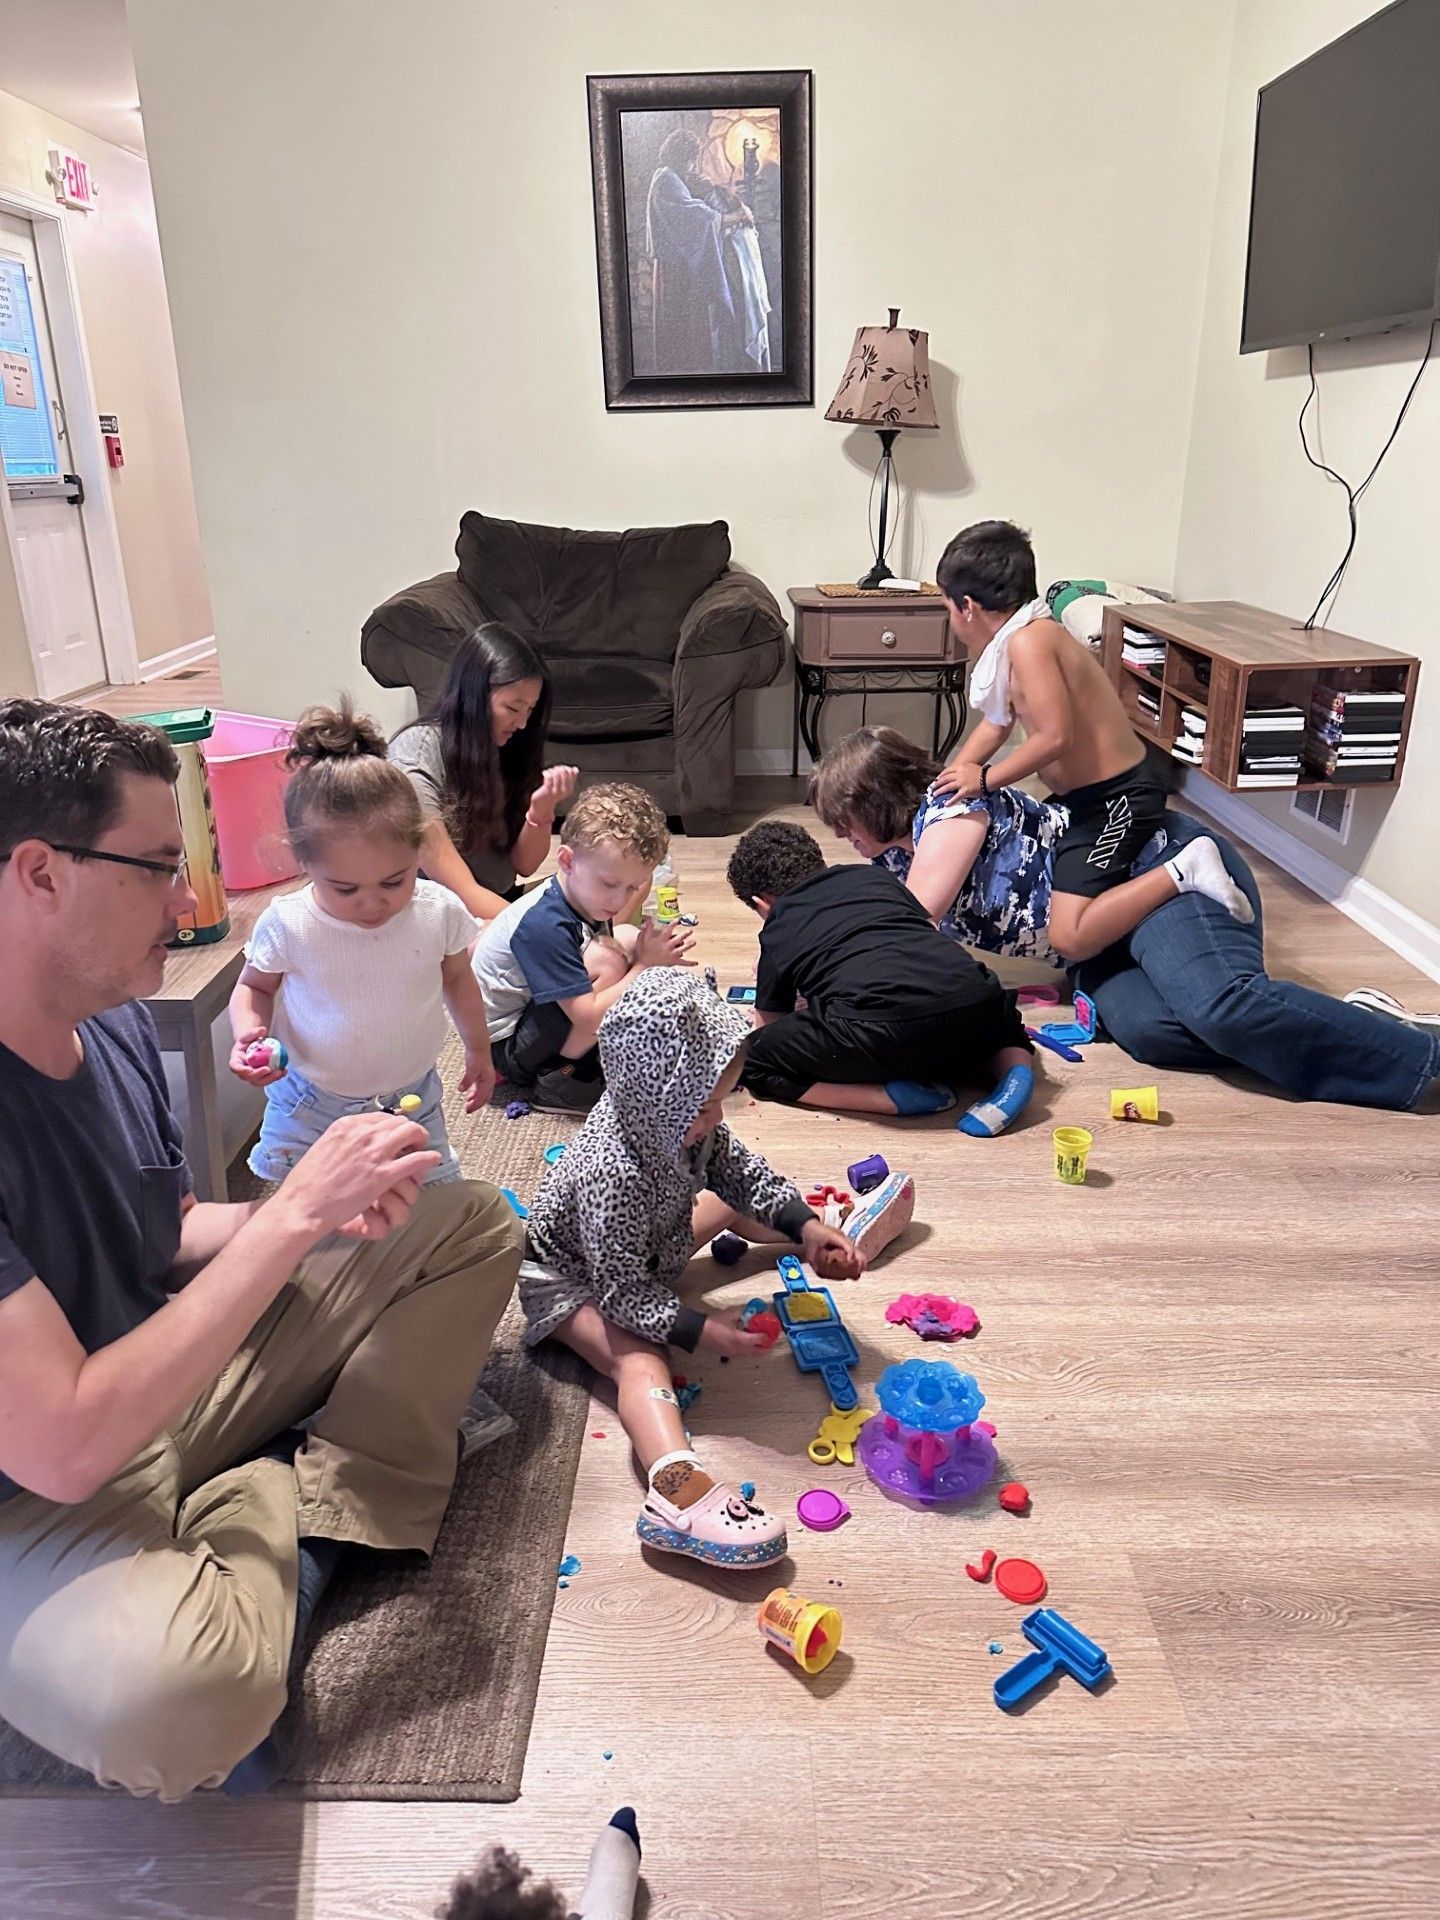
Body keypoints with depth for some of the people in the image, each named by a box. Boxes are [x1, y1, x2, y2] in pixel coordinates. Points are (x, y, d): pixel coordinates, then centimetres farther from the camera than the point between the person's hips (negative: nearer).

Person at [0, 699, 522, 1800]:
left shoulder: (117, 1022, -5)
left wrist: (318, 1215, -12)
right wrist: (292, 1216, -29)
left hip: (170, 1373, 8)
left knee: (471, 1222, 6)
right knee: (176, 1695, -39)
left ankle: (318, 1511, -5)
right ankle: (259, 1538, -5)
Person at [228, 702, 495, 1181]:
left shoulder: (439, 912, -14)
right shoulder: (287, 925, -20)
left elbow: (457, 978, 6)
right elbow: (253, 986, -1)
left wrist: (478, 1049, 16)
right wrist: (248, 1031, -22)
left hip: (412, 1101, 2)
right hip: (309, 1107, -1)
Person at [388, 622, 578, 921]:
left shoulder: (504, 748, 2)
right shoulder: (415, 758, -17)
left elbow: (523, 865, 4)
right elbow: (461, 893, -21)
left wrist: (541, 809, -15)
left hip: (500, 905, 6)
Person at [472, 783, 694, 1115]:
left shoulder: (583, 896, -5)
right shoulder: (545, 925, -32)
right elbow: (589, 1019, -32)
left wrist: (656, 955, -14)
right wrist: (645, 966, -24)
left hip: (532, 1012, 9)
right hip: (506, 1047, -9)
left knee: (628, 940, 4)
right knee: (605, 961, -29)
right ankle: (556, 1079, -14)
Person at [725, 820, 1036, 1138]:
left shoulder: (777, 933, 21)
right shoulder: (876, 877, 30)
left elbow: (772, 1022, 31)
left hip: (882, 1031, -5)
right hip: (974, 1001, 5)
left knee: (752, 1060, 14)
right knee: (1000, 1013, 42)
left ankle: (903, 1097, -1)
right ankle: (1015, 1067, 5)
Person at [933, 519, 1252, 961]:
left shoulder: (1028, 641, -20)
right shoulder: (1026, 637, 10)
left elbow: (1055, 737, -28)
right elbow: (997, 724, 18)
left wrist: (985, 778, -17)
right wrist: (949, 779, 13)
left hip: (1116, 799, -10)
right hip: (1088, 797, 10)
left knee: (1071, 939, -21)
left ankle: (1184, 870, -14)